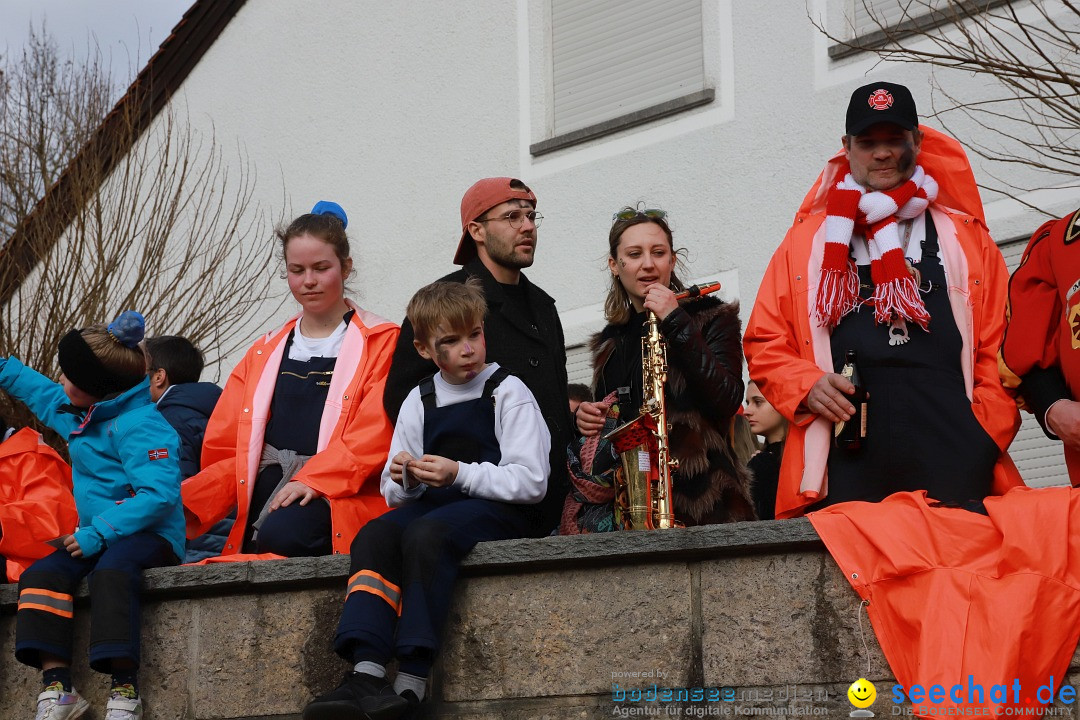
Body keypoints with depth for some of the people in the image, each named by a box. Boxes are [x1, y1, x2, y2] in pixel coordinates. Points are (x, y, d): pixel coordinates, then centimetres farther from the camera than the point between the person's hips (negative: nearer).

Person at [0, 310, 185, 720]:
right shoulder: (75, 413, 15)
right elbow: (36, 390, 38)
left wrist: (99, 532, -28)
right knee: (41, 575, -14)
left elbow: (157, 495, -26)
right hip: (100, 535, 9)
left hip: (150, 534, -9)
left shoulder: (140, 426, -16)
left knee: (110, 571, -38)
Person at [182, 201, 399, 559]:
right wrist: (186, 501, 0)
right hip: (265, 492, 5)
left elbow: (374, 435, -4)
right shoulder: (265, 353, 25)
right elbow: (228, 446, 19)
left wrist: (314, 480, -19)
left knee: (280, 533, -37)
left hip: (342, 497, -4)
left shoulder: (382, 342, 11)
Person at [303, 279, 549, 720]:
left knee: (425, 534, -34)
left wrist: (459, 474, -17)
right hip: (434, 504, 5)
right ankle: (366, 673, -40)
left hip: (499, 507, -5)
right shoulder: (419, 402, 16)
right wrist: (404, 480, -6)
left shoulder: (508, 393, 1)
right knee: (374, 536, -25)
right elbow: (396, 494, 19)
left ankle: (412, 684, -39)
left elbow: (532, 482, -9)